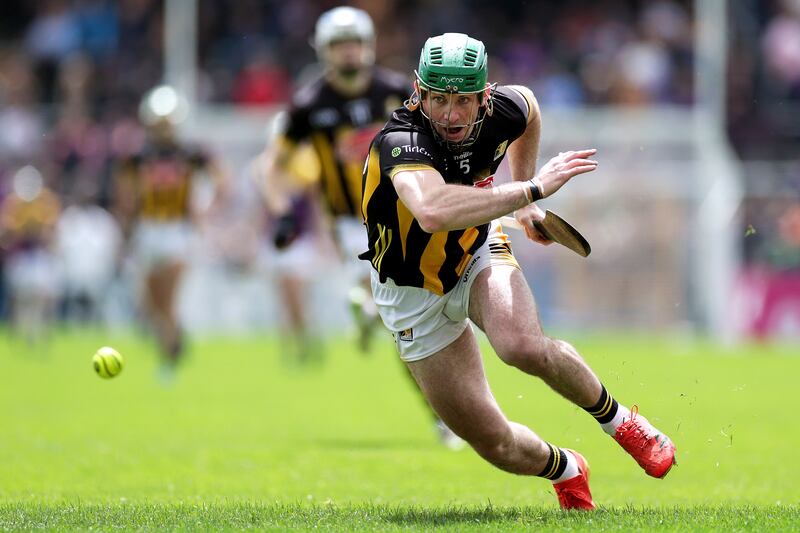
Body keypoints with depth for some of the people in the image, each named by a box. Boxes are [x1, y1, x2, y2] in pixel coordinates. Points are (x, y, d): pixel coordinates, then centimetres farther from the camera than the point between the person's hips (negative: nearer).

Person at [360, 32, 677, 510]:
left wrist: (524, 197, 13)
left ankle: (619, 420, -4)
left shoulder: (502, 113, -19)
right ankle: (566, 471, 31)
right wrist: (532, 189, -52)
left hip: (479, 253, 2)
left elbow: (528, 103, 10)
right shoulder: (400, 143, -37)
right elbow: (433, 211, -59)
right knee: (495, 444, -3)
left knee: (526, 348, -32)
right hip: (416, 293, -2)